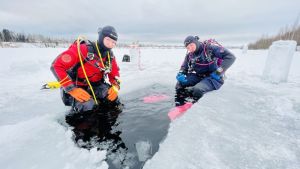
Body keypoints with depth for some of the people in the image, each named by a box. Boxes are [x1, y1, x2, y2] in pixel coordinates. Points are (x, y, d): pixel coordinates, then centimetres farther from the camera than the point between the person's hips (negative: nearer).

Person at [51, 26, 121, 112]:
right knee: (89, 106, -27)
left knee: (112, 95, -20)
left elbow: (114, 72, 7)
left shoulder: (110, 55, -5)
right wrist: (72, 89, -27)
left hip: (96, 86, 5)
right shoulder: (82, 49, -24)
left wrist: (115, 86, -15)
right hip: (78, 88, -4)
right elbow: (57, 66, -22)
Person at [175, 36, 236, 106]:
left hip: (213, 78, -6)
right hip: (199, 77, 6)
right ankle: (179, 105, 5)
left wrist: (218, 72, -21)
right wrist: (180, 74, -11)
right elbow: (184, 67, 12)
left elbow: (230, 57, -16)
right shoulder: (189, 55, 4)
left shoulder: (210, 48, -13)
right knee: (180, 82, -9)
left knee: (197, 90, -33)